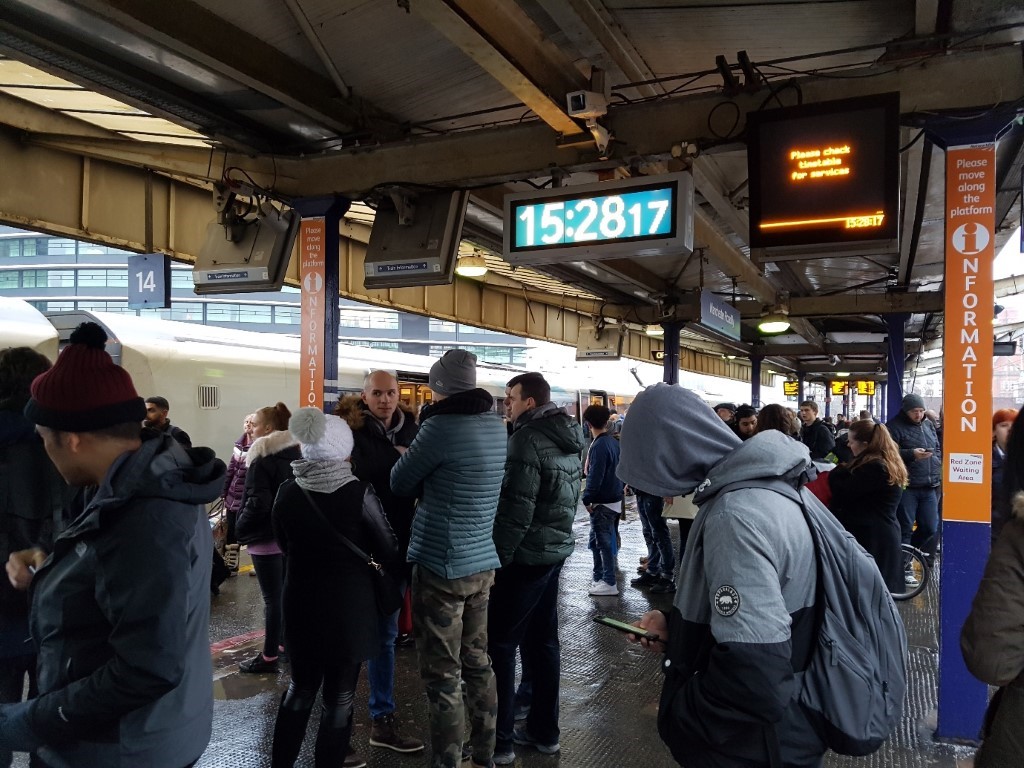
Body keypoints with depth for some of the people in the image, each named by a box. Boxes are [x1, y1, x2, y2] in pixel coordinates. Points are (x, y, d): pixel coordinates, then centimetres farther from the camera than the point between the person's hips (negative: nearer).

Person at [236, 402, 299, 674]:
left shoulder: (262, 457, -16)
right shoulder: (297, 452, 7)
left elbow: (258, 502, -21)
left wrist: (241, 527, -8)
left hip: (266, 536, -8)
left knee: (272, 597, -2)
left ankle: (269, 656, 6)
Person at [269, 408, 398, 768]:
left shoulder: (287, 492, -8)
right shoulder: (358, 492, -18)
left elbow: (285, 545, 9)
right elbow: (388, 550, -8)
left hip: (301, 600, 4)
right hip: (349, 602, -4)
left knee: (301, 686, 22)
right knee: (339, 694, 12)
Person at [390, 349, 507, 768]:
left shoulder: (442, 426, -18)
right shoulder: (496, 426, 5)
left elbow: (399, 483, -6)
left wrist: (421, 477, 12)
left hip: (442, 565, -8)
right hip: (483, 562, 8)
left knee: (442, 674, 4)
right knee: (477, 662, 18)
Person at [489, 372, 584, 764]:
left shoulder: (528, 438, -18)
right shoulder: (568, 439, 9)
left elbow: (516, 508, -22)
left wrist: (497, 558, -15)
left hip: (526, 555, -9)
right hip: (556, 549, 9)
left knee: (499, 644, 2)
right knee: (542, 640, 16)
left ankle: (499, 740, 9)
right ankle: (544, 731, 26)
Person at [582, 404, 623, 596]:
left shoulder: (599, 445, -19)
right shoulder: (614, 442, 9)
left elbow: (595, 476, -22)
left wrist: (587, 499, -15)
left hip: (602, 502, -9)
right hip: (614, 498, 9)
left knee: (603, 542, -2)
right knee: (597, 540, 18)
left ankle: (609, 583, 4)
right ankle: (600, 578, 26)